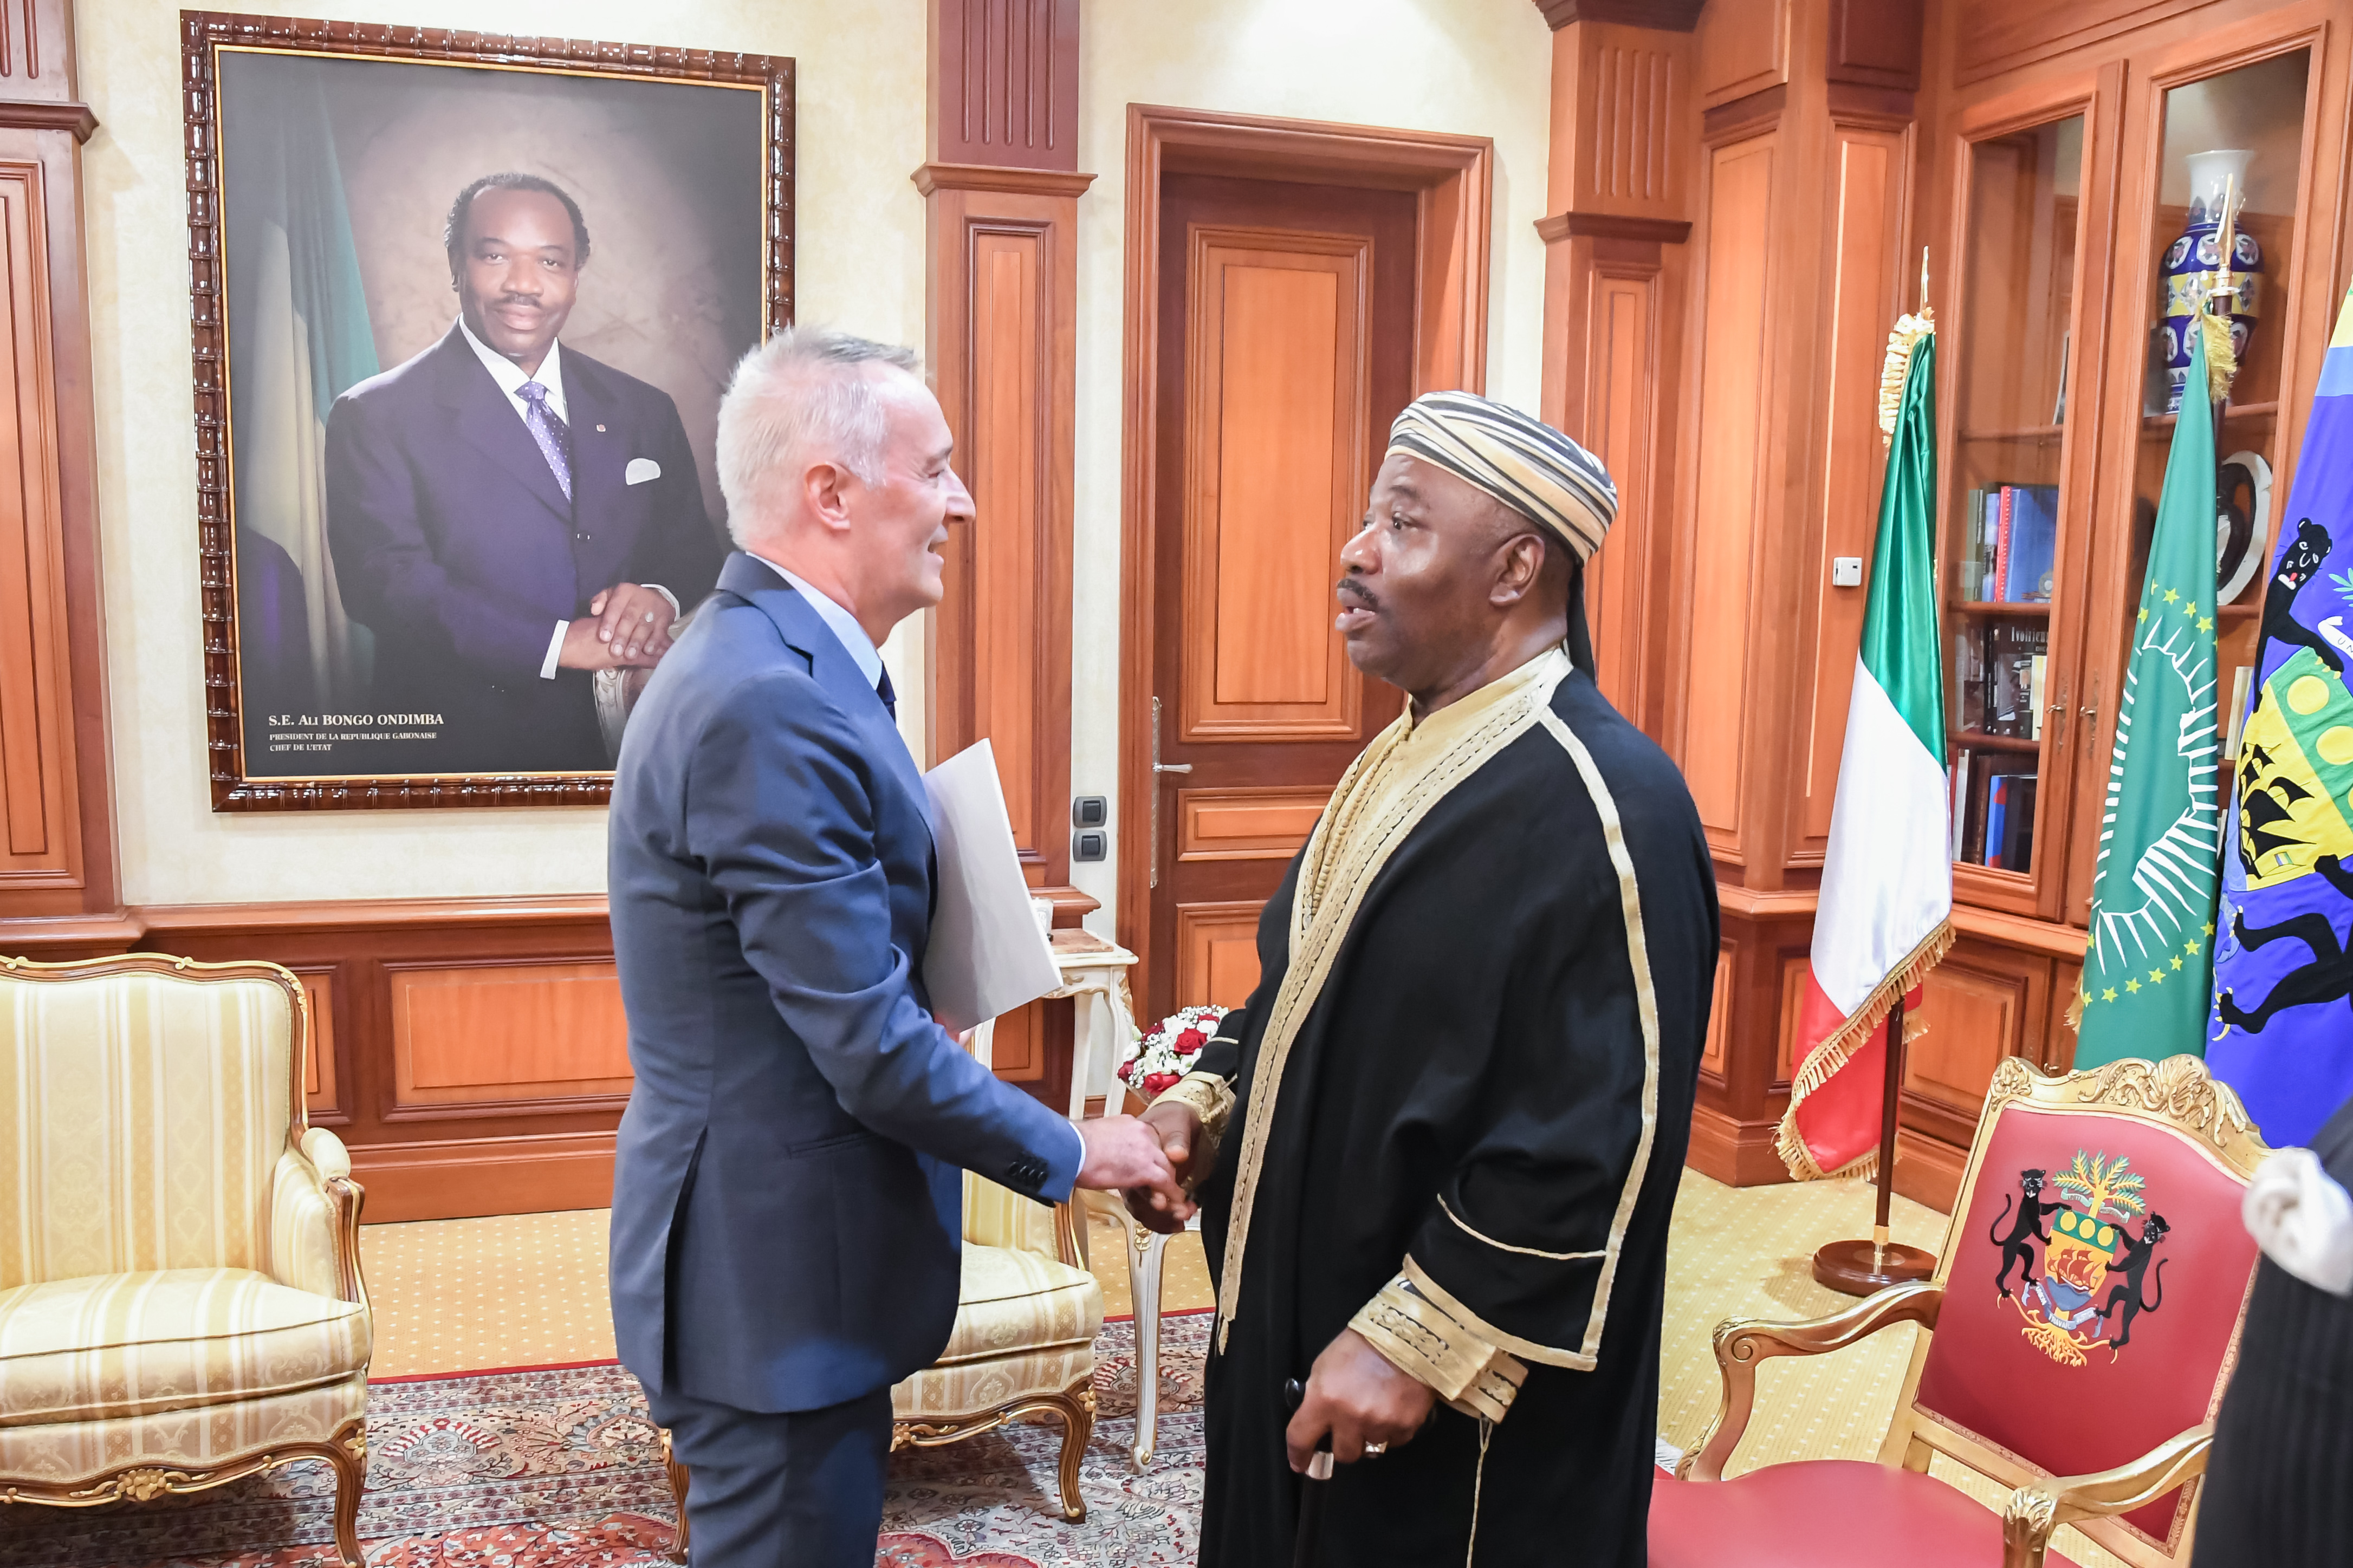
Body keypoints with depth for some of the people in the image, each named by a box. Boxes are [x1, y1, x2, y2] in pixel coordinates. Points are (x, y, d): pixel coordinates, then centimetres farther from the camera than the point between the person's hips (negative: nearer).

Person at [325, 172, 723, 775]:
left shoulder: (645, 412, 9)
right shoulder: (376, 419, -4)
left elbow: (695, 548, 9)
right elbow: (386, 580, -14)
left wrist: (661, 597, -15)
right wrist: (556, 644, -22)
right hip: (461, 747, -3)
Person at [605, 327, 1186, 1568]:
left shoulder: (770, 656, 6)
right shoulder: (768, 706, -26)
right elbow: (874, 1049, -25)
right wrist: (1070, 1153, -11)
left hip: (775, 1242, 10)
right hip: (774, 1270, -10)